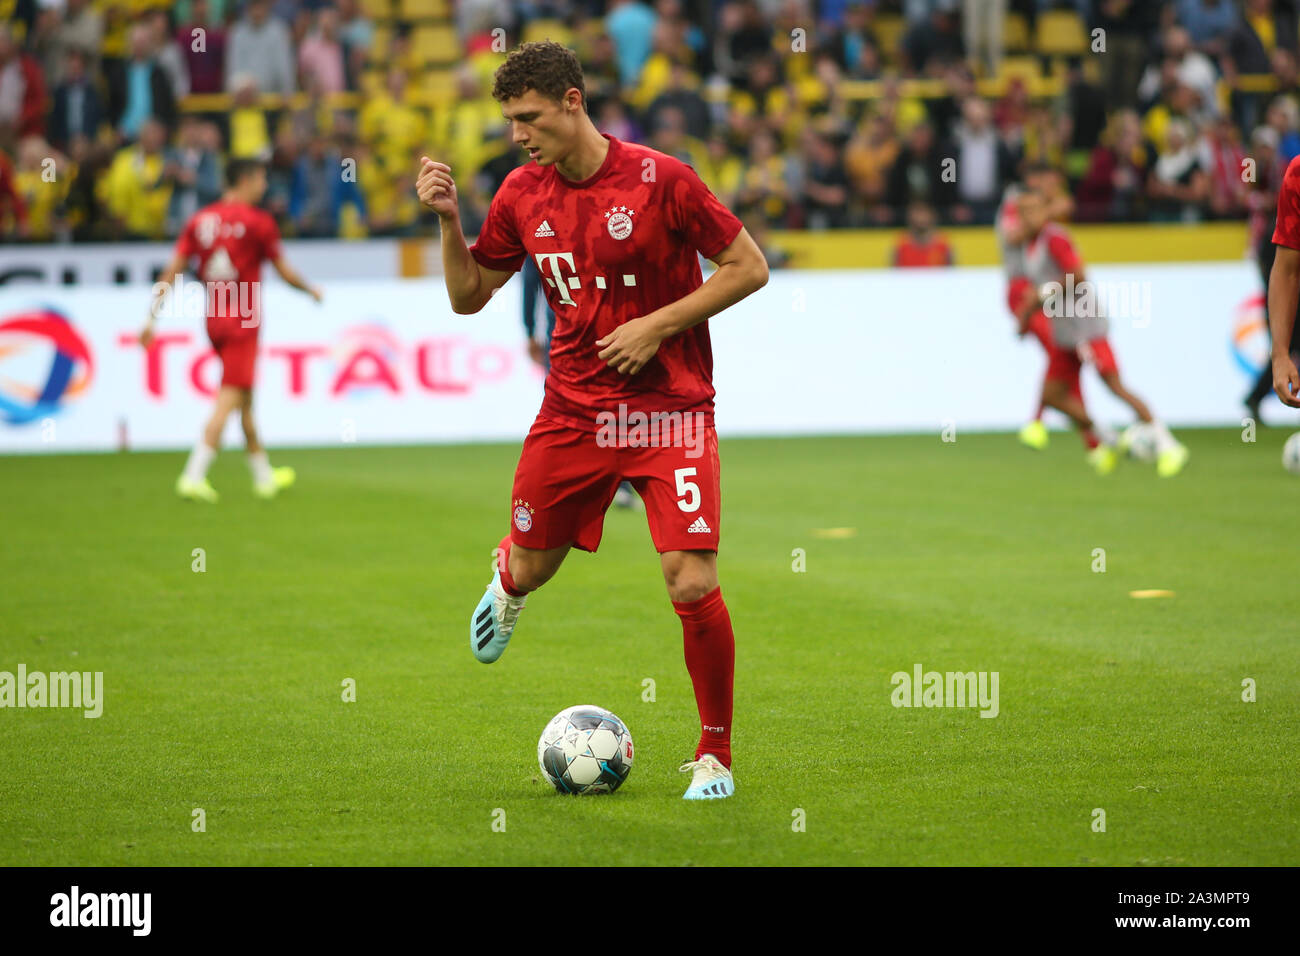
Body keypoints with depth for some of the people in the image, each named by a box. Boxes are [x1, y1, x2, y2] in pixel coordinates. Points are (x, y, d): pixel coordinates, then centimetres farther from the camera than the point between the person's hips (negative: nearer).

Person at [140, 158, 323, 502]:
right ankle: (194, 476, -17)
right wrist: (311, 290, 19)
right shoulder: (258, 221, -8)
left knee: (245, 399, 17)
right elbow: (284, 271, 0)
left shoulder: (200, 220, 6)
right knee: (229, 399, -7)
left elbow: (171, 272, 2)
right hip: (243, 324, -7)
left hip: (214, 321, 7)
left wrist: (152, 319, 3)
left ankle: (264, 476, 27)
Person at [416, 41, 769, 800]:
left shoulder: (659, 180, -12)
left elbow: (749, 268, -8)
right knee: (530, 570, 12)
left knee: (693, 585, -14)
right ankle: (507, 583, 53)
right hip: (573, 410, 4)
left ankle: (715, 756, 4)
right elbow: (469, 296, 13)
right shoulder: (522, 196, 2)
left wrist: (657, 325, -15)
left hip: (669, 410, -4)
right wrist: (448, 221, -4)